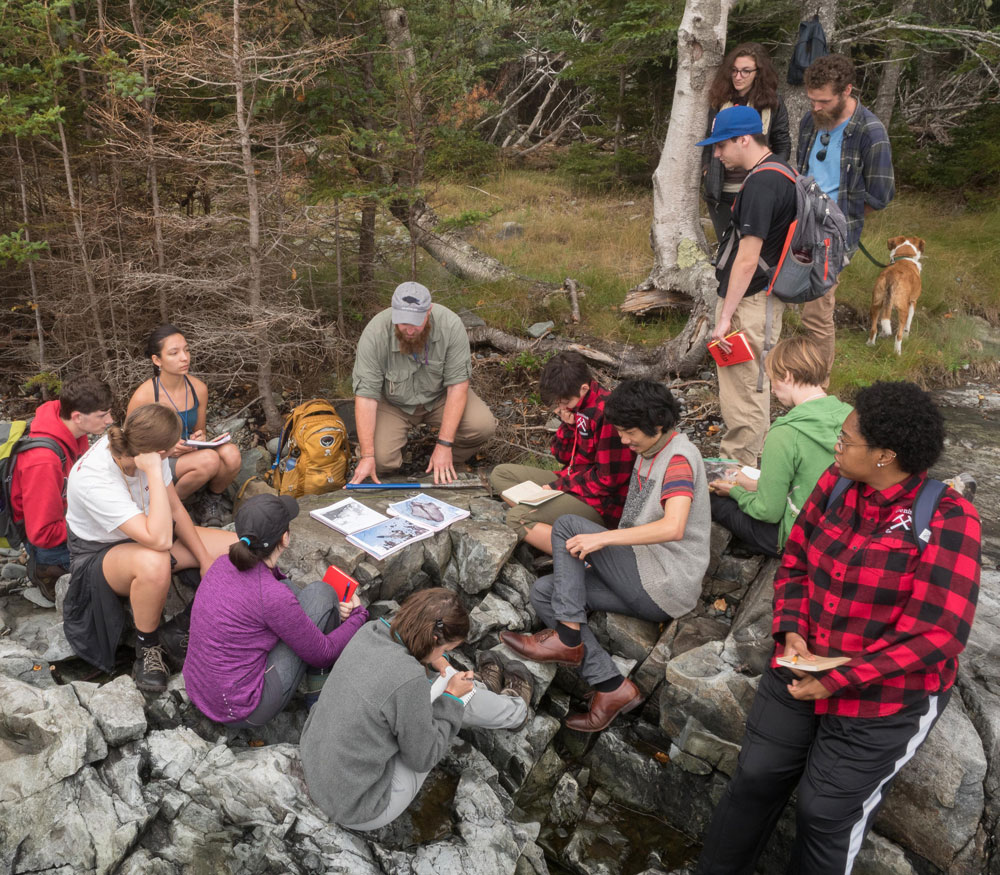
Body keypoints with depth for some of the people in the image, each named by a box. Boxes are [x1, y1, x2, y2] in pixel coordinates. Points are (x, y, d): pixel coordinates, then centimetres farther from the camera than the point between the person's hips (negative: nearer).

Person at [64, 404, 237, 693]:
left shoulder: (140, 450, -16)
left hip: (145, 532, 7)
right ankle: (147, 646, -15)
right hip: (98, 555, -7)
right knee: (155, 563, -42)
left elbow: (175, 509, -1)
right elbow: (160, 540, -45)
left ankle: (179, 631, -5)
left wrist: (205, 560, -5)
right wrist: (154, 473, -43)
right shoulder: (94, 479, -36)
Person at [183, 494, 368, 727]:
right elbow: (322, 653, -12)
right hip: (243, 713, -8)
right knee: (320, 592, -4)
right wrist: (358, 614, 5)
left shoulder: (224, 564, -3)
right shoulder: (273, 597, -25)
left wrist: (334, 609, 11)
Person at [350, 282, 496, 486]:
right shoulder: (375, 334, -28)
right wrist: (367, 456, -32)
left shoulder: (451, 325, -26)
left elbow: (457, 385, -24)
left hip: (438, 395, 1)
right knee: (380, 459, -24)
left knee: (483, 425, -24)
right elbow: (366, 395, -26)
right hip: (394, 401, -1)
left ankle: (448, 471, 4)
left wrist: (444, 445, -28)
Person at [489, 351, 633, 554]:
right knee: (500, 474, 8)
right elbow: (562, 457, 12)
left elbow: (608, 479, -20)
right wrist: (568, 426, -8)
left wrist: (558, 486, -13)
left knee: (517, 517, -26)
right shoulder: (574, 406, 5)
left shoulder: (607, 414, -23)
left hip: (602, 502, -10)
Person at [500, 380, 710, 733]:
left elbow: (673, 528, -30)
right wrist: (604, 560, 9)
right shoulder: (648, 452, 16)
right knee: (543, 591, -3)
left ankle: (567, 639, -12)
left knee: (567, 525, -14)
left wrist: (603, 538, -28)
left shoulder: (679, 457, -14)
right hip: (645, 585, 10)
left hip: (666, 588, -10)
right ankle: (611, 685, -9)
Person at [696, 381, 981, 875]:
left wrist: (837, 681, -22)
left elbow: (936, 634, -23)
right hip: (802, 669, 5)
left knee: (826, 813, 6)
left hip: (885, 700, -5)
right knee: (756, 778, 12)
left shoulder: (945, 520, -22)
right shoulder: (836, 484, -5)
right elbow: (794, 562, 5)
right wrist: (791, 632, -11)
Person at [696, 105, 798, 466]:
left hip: (749, 301, -11)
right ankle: (752, 461, 34)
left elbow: (747, 259, -23)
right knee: (754, 386, 20)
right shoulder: (781, 172, 13)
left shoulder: (761, 184, -20)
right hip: (765, 297, 11)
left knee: (742, 391, -2)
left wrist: (725, 316, -20)